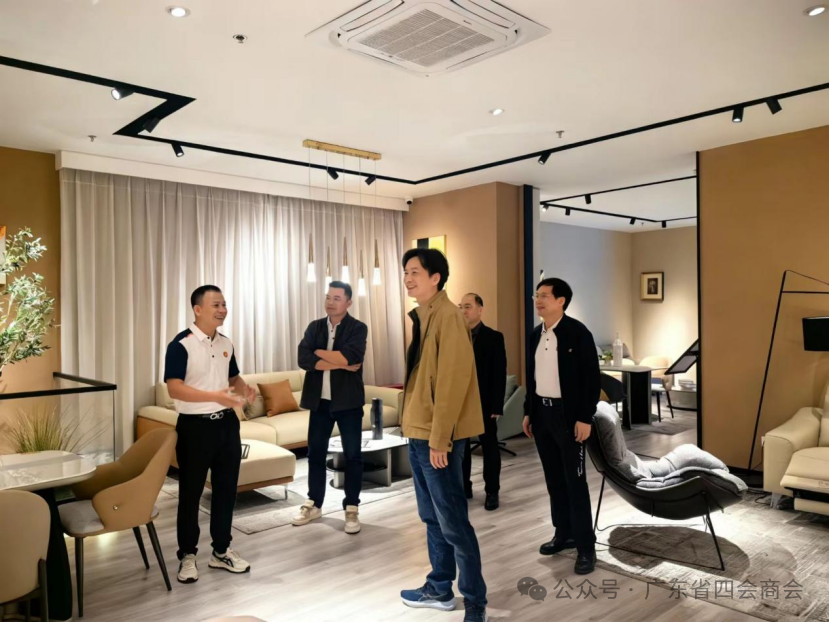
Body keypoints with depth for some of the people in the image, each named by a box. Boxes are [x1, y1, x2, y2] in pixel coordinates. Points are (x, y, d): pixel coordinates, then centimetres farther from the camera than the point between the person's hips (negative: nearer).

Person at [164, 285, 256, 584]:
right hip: (195, 426, -6)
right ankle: (187, 555, 22)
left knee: (226, 488, 12)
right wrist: (216, 396, -30)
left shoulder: (226, 344, 8)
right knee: (190, 492, 6)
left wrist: (244, 388, -5)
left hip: (226, 423, 6)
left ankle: (221, 551, 27)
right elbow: (174, 389, -20)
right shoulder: (181, 345, -14)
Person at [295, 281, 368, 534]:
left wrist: (319, 352, -10)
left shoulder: (358, 328, -5)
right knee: (315, 454, 13)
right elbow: (303, 359, -8)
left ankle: (351, 508, 19)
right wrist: (339, 363, -16)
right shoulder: (314, 327, 6)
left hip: (348, 402, -3)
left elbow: (350, 357, -23)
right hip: (319, 401, 4)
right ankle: (314, 504, 28)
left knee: (352, 456, 5)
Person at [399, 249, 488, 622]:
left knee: (453, 522, 0)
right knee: (431, 518, 18)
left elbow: (452, 381, -20)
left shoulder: (448, 316, -15)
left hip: (437, 437, -9)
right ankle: (440, 590, 33)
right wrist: (413, 426, 16)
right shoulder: (420, 316, 13)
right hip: (417, 432, 9)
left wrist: (439, 439, -20)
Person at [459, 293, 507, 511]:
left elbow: (500, 374, -8)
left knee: (489, 447, 7)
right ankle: (464, 487, 24)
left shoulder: (494, 337, -4)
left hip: (484, 403, -3)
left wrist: (497, 406, -13)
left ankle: (492, 491, 18)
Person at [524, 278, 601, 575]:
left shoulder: (578, 332, -12)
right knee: (554, 479, 14)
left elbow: (592, 378, -14)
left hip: (568, 415, -7)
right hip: (541, 413, 7)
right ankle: (564, 533, 28)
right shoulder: (536, 334, 9)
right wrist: (528, 412, 13)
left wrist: (585, 418, -17)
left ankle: (586, 546, 9)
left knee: (575, 481, -1)